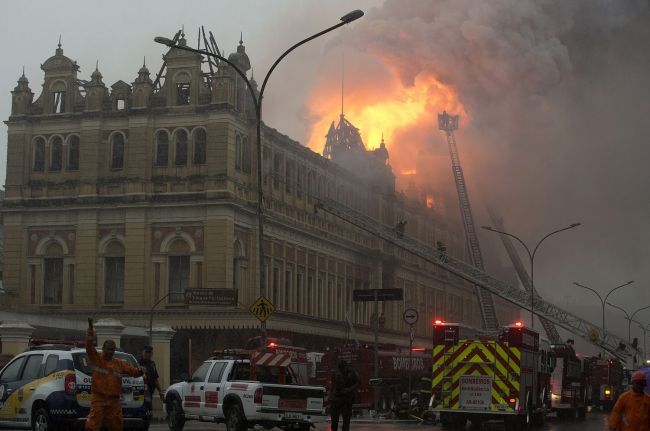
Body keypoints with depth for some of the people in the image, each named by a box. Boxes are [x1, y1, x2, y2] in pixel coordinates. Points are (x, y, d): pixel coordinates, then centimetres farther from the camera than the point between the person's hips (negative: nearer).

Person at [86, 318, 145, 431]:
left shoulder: (119, 363, 11)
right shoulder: (96, 359, 2)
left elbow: (133, 371, 7)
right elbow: (89, 345, -11)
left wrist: (140, 371, -18)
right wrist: (90, 327, -21)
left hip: (114, 401, 4)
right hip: (98, 399, -4)